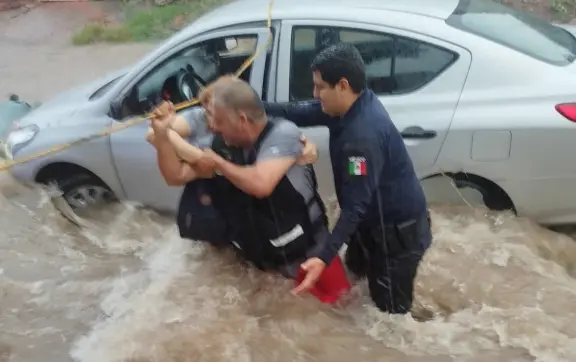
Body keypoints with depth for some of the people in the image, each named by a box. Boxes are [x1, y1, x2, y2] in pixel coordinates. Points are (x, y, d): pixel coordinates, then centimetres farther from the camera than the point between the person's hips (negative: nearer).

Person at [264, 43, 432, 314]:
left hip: (399, 230, -9)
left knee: (390, 309, 7)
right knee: (356, 267, 31)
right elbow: (299, 113, 0)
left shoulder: (363, 136, -35)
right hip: (377, 220, 9)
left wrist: (324, 258, -38)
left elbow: (356, 205, -35)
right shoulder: (352, 105, -7)